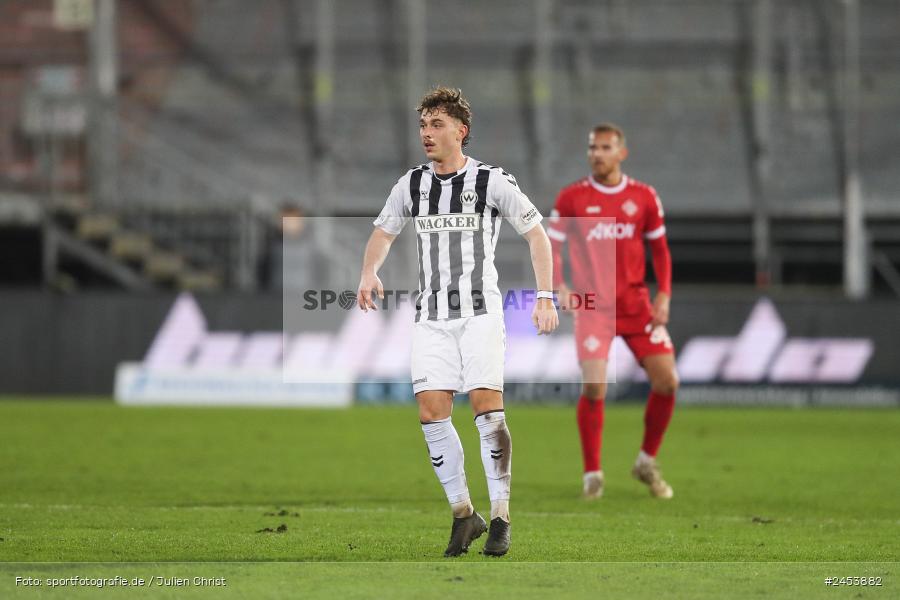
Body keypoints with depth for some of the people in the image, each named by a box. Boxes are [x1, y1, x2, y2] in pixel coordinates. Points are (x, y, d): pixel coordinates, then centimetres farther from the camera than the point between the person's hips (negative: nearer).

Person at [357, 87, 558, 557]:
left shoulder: (491, 182, -5)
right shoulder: (411, 185, 7)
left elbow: (536, 233, 1)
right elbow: (383, 232, 22)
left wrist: (545, 297, -7)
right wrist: (369, 272, 2)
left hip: (480, 311, -4)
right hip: (431, 315, 4)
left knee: (487, 406, -14)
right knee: (431, 411, -6)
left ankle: (500, 517, -7)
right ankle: (463, 514, 6)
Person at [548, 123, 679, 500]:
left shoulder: (643, 197, 5)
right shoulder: (572, 198, -1)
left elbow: (660, 249, 12)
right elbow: (552, 248, 3)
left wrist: (664, 294, 0)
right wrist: (560, 287, -14)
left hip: (636, 303, 3)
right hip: (592, 305, -3)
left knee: (667, 381, -4)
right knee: (594, 386, -16)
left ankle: (647, 462, 17)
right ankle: (592, 474, 0)